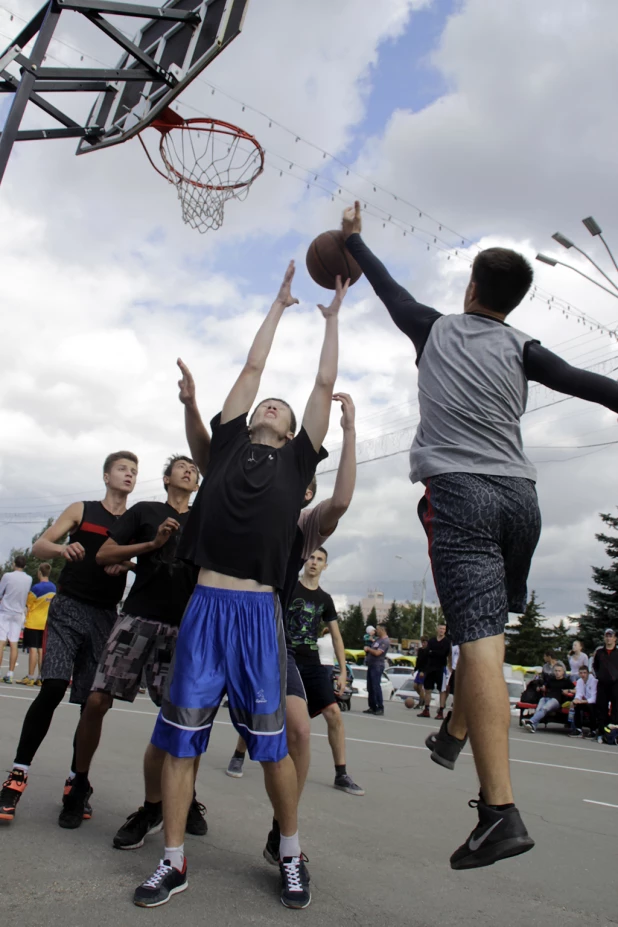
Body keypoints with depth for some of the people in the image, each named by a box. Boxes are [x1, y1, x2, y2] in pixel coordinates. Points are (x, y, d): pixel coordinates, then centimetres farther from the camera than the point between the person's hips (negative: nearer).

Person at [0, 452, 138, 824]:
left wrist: (124, 562, -22)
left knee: (92, 701, 2)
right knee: (53, 688, -15)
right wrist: (61, 547, -20)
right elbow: (39, 547, 3)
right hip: (69, 607, -2)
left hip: (106, 616, 2)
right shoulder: (81, 510, 7)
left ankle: (76, 780, 17)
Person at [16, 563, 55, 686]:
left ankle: (30, 677, -3)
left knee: (33, 649, -4)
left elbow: (27, 604, -7)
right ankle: (40, 677, 11)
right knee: (41, 649, 9)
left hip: (33, 623, -6)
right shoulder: (53, 588, 4)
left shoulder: (36, 587, -15)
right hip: (45, 623, 6)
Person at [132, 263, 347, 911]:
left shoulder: (296, 459, 13)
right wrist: (280, 303, 29)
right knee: (180, 737, 4)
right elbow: (252, 367, 20)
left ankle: (291, 856, 24)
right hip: (204, 604, 2)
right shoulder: (228, 443, 16)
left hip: (259, 610, -1)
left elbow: (323, 384, 15)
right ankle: (173, 864, 19)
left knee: (271, 742, 4)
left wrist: (331, 316, 24)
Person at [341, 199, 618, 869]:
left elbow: (388, 287, 28)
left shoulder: (435, 330, 14)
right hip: (519, 494, 4)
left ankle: (501, 810, -19)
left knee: (479, 640, -14)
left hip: (458, 490, -3)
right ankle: (455, 733, 34)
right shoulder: (519, 348, 14)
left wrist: (352, 240, 43)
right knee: (487, 628, 23)